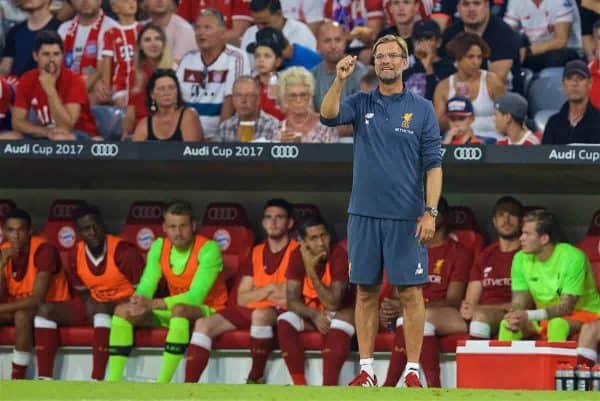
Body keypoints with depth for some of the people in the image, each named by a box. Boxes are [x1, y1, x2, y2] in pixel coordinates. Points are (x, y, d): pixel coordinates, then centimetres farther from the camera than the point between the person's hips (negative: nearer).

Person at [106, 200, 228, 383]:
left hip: (208, 312, -6)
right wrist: (140, 302, -31)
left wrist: (153, 304, -36)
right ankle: (113, 383, -17)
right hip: (174, 311, 7)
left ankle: (161, 386, -41)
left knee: (179, 309, -39)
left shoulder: (208, 249, -20)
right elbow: (145, 287, -5)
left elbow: (195, 297, -27)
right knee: (123, 310, -11)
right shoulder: (159, 247, -1)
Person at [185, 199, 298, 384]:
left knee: (260, 314, -40)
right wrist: (270, 289, -6)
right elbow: (242, 299, 10)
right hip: (248, 311, 6)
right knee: (204, 323, -15)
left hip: (281, 313, -6)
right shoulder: (256, 253, 17)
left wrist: (259, 293, -4)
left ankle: (256, 379, -22)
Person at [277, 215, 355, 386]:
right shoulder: (298, 256, -12)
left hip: (338, 312, -3)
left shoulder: (339, 255, -22)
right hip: (309, 312, 3)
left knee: (339, 326, -37)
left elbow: (333, 303, -27)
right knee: (285, 322, -25)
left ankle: (329, 387, -37)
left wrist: (312, 271, -34)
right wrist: (314, 315, -30)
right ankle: (300, 386, -24)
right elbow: (292, 300, -13)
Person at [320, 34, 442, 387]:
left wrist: (430, 212, -11)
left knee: (410, 292, -1)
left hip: (406, 218, -2)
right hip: (364, 214, 2)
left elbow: (433, 165, -1)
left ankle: (413, 370, 3)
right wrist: (340, 79, -26)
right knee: (366, 292, 6)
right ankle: (367, 369, 11)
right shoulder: (361, 104, 7)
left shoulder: (422, 109, 2)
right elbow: (329, 116, -13)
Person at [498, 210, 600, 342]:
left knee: (557, 324, -38)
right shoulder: (521, 258, -2)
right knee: (507, 324, -22)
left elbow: (566, 306, -22)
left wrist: (529, 315, -35)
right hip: (544, 319, 5)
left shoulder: (573, 257, -19)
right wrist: (515, 316, -30)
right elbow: (519, 302, -4)